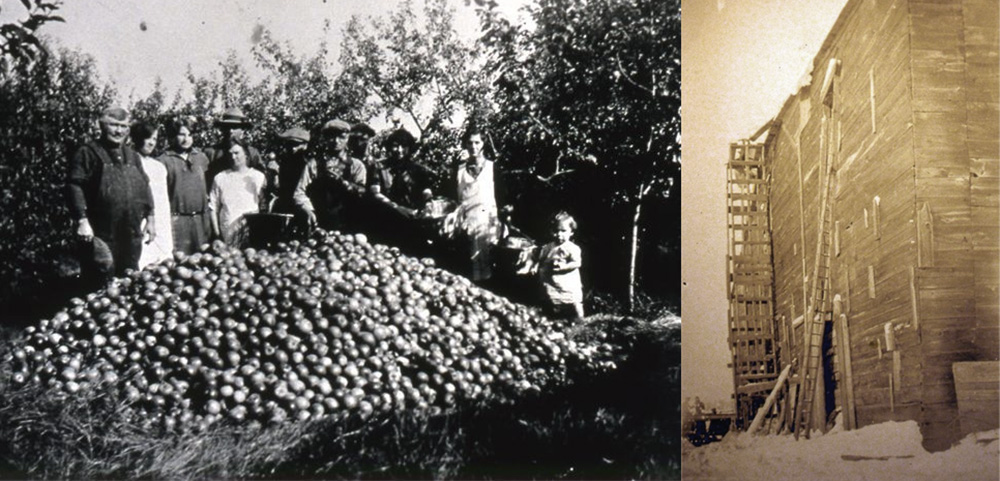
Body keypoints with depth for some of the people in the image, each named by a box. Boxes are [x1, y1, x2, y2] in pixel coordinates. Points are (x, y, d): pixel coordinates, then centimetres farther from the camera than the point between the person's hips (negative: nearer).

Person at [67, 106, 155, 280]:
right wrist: (82, 220, -18)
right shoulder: (88, 153, -3)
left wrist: (150, 217, 15)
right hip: (101, 236, -6)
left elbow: (144, 187, 21)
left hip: (131, 236, 6)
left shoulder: (132, 156, 18)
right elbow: (75, 187, -10)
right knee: (99, 285, -3)